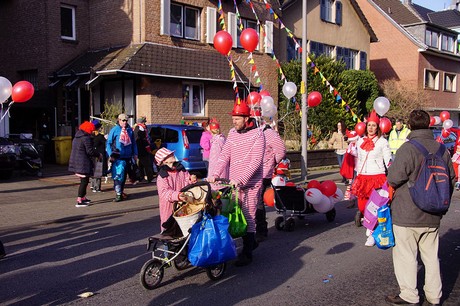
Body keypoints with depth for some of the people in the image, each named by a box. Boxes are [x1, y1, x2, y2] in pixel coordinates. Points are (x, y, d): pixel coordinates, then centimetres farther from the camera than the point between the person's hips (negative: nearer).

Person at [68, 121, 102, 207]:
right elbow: (90, 151, -19)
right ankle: (79, 201, -6)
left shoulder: (76, 137, 14)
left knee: (84, 181, 20)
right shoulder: (86, 138, -15)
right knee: (84, 181, -4)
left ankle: (83, 197, 31)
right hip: (83, 163, -9)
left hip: (75, 161, 9)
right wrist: (98, 155, -3)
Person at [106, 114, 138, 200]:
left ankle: (121, 191, 22)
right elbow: (108, 143, -1)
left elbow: (133, 143, 15)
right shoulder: (114, 130, -3)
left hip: (128, 157, 4)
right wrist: (111, 154, -10)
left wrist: (135, 154, 10)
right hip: (118, 157, -4)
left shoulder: (130, 130, 9)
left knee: (124, 174, 9)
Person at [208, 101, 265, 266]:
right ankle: (251, 242, 33)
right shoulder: (232, 133, 9)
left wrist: (240, 179, -25)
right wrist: (215, 174, -10)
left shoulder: (257, 134, -9)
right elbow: (225, 155, 4)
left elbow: (256, 161, -16)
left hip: (250, 183, -6)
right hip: (234, 183, 6)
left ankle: (247, 253, 7)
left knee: (248, 217, -3)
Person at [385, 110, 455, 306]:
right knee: (431, 256, 17)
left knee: (406, 256, 7)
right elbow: (452, 179, 12)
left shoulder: (408, 148, -18)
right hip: (433, 216, 6)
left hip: (407, 215, -6)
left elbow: (394, 178, -22)